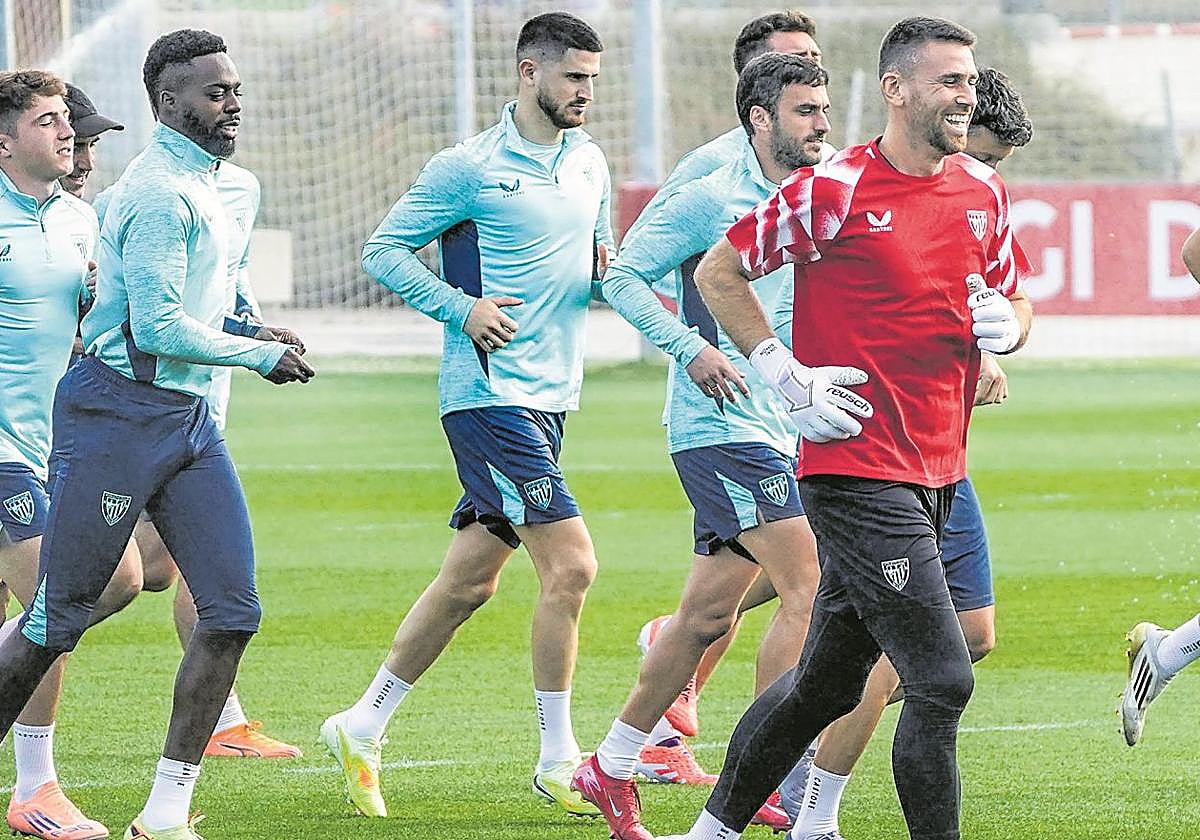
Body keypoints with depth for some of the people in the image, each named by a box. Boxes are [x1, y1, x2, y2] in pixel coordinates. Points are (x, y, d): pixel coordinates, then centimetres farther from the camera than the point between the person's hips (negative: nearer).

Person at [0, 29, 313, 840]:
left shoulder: (198, 185, 17)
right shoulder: (160, 192, -15)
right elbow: (160, 329, -19)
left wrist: (244, 330, 13)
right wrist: (261, 356, -8)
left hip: (189, 421, 9)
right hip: (119, 415, -9)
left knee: (233, 611, -3)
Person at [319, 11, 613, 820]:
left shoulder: (589, 162, 12)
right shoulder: (469, 168, -9)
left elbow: (601, 256, 26)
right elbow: (384, 249, -4)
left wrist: (608, 262, 2)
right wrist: (463, 307, -15)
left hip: (549, 399, 8)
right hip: (490, 394, -8)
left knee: (470, 579, 10)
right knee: (570, 564, -14)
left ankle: (363, 727, 22)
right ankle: (558, 760, -6)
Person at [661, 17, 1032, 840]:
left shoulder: (983, 191, 10)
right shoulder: (834, 190, -11)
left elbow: (1013, 302, 23)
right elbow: (718, 273, -2)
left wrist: (1006, 324, -1)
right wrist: (788, 378, -9)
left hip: (935, 472, 8)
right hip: (858, 470, -8)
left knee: (827, 682, 16)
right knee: (942, 681, -13)